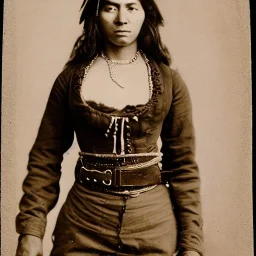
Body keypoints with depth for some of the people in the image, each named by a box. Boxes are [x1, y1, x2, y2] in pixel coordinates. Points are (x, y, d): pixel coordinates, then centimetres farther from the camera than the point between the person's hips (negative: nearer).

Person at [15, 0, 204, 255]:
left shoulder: (168, 80, -2)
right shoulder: (71, 77, -2)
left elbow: (183, 163, -1)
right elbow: (45, 157, 0)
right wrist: (31, 229, -7)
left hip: (154, 222, 1)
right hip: (82, 221, 0)